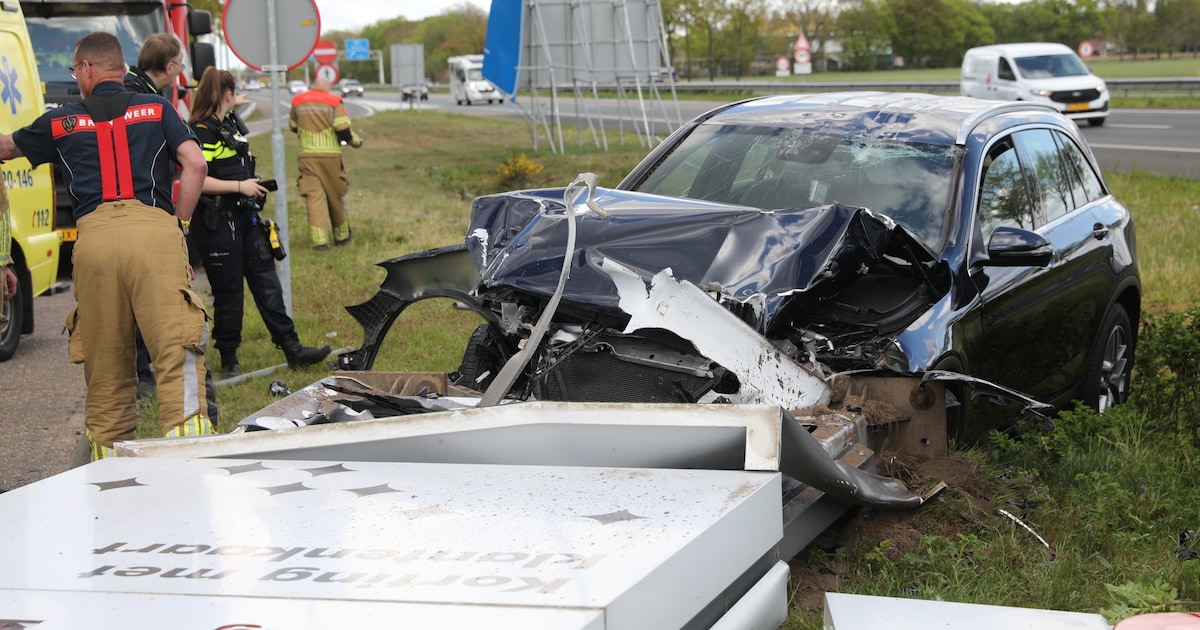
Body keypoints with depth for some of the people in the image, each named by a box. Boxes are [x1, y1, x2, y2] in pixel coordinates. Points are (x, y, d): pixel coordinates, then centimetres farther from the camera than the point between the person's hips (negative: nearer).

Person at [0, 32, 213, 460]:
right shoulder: (157, 109, 18)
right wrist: (180, 224, 12)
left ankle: (108, 453, 16)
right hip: (154, 228, -1)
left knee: (103, 360, 10)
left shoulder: (62, 122, 20)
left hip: (94, 236, 1)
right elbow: (194, 164, 4)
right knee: (176, 346, -8)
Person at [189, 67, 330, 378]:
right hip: (217, 224, -9)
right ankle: (229, 361, 13)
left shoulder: (231, 124, 17)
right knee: (229, 293, 0)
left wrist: (253, 186, 18)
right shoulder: (202, 131, -13)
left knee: (267, 283, 7)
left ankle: (292, 349, 8)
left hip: (244, 218, 9)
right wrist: (240, 186, -20)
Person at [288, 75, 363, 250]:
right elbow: (343, 130, -11)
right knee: (335, 196, 13)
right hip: (330, 156, -1)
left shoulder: (297, 102, 7)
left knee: (314, 196, -3)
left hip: (307, 156, 1)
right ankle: (341, 235, 26)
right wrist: (357, 142, 7)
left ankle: (319, 239, -14)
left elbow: (293, 126, 21)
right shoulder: (334, 102, -4)